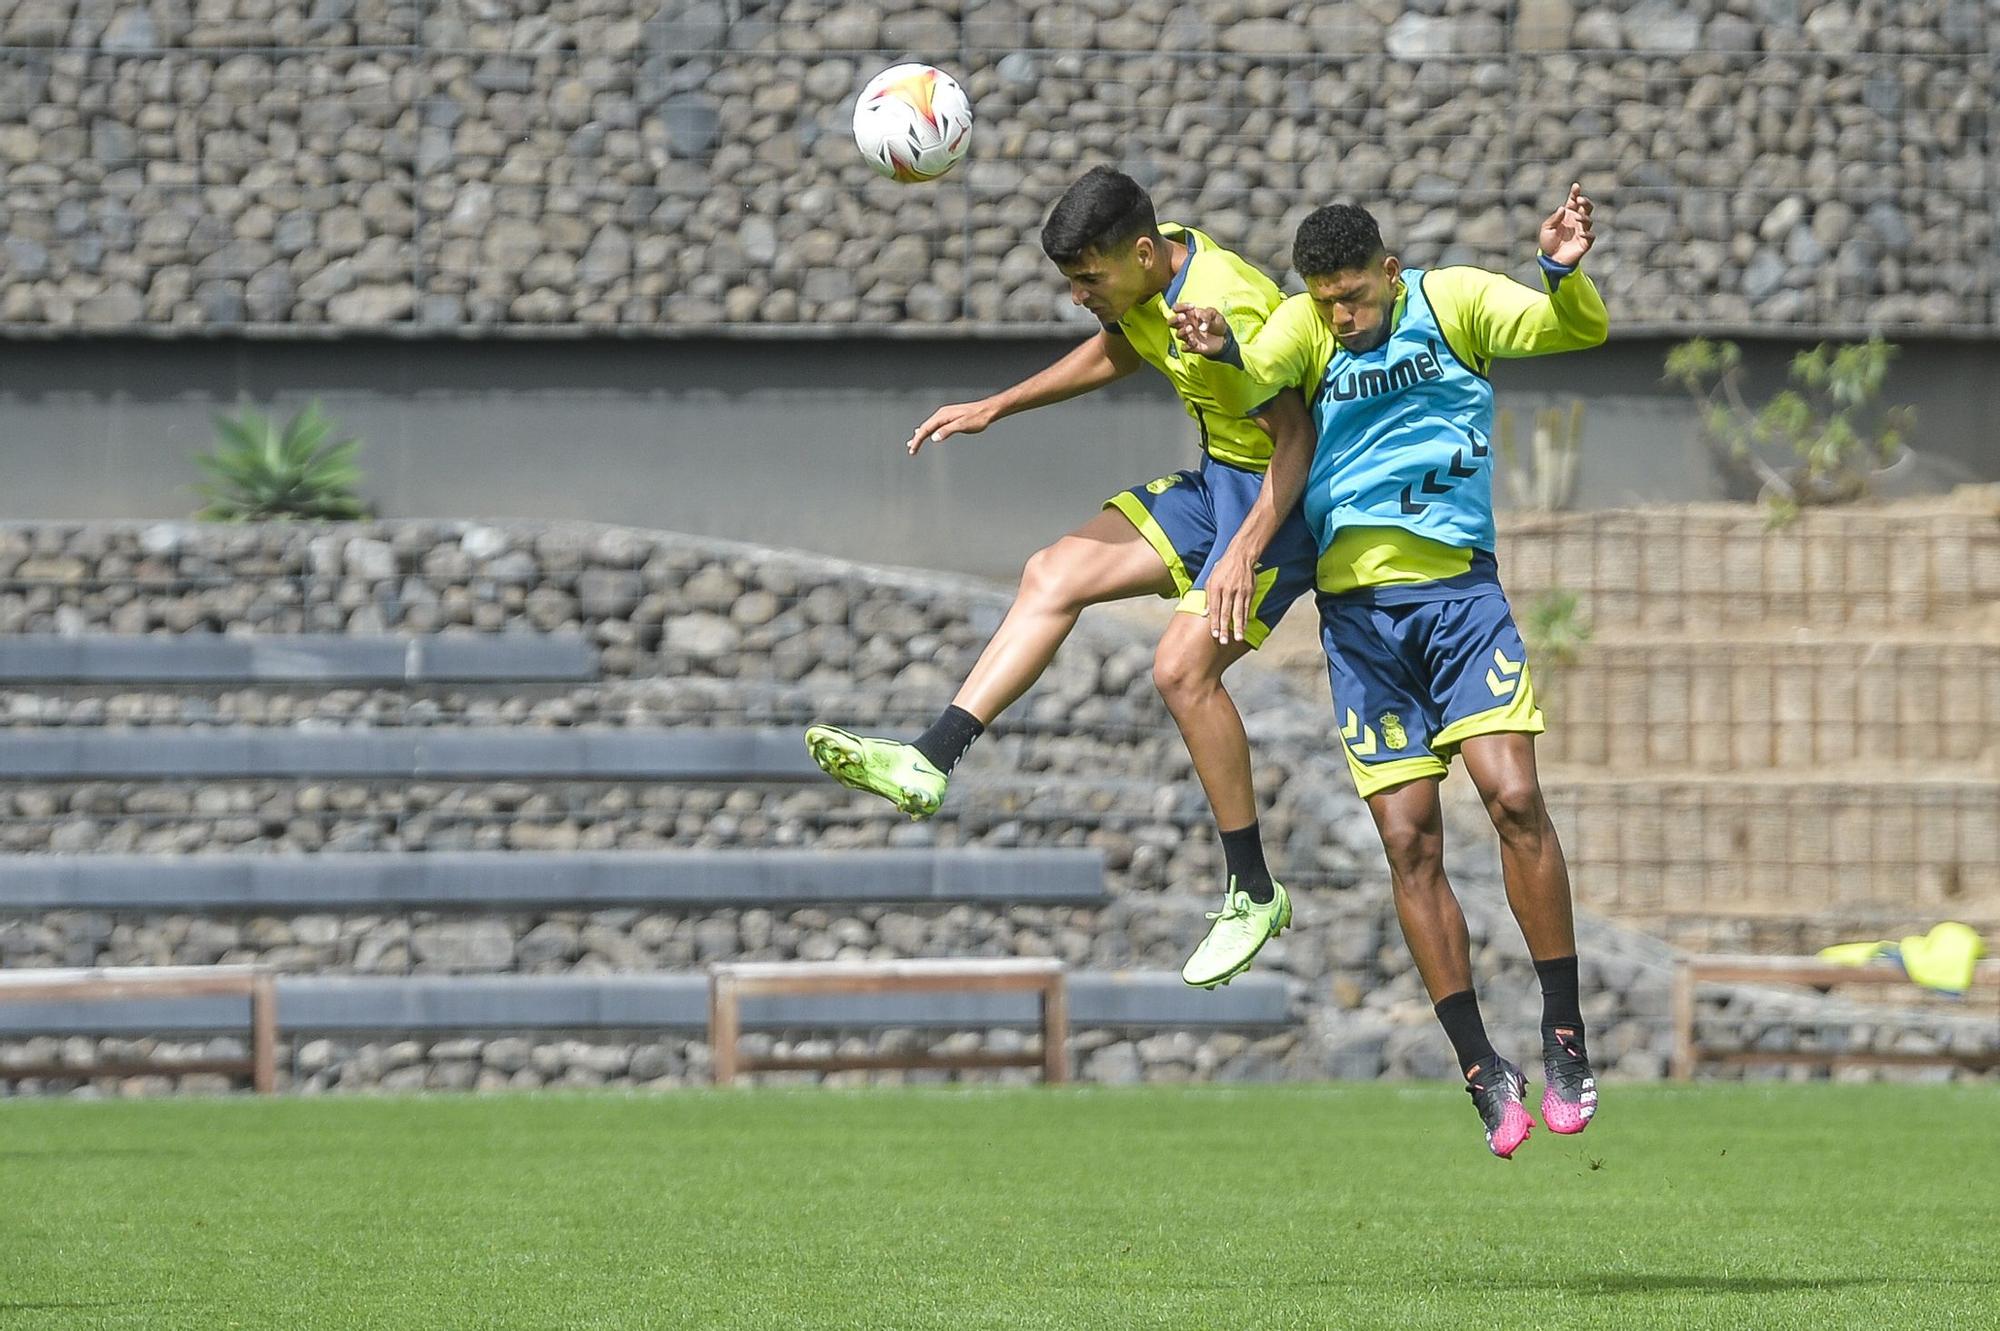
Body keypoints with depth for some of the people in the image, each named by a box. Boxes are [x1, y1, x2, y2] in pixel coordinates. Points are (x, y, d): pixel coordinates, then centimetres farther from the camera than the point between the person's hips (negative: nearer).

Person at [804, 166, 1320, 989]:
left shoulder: (1225, 308, -28)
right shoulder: (1143, 273, -1)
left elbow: (1299, 436, -26)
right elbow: (1115, 354, 21)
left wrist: (1248, 551, -34)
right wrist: (993, 409, 19)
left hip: (1282, 495, -9)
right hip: (1218, 482, 9)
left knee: (1183, 667, -20)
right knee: (1053, 574, 1)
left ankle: (1254, 895, -9)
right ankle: (927, 765, -5)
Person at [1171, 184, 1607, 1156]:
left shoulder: (1454, 302, 0)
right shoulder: (1310, 324, 3)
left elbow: (1579, 329, -12)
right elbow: (1261, 367, -18)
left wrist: (1564, 272, -35)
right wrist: (1220, 347, -42)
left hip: (1457, 589, -2)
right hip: (1356, 609, 2)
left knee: (1513, 797, -17)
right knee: (1410, 845, -2)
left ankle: (1565, 1035, -6)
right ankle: (1482, 1070, 6)